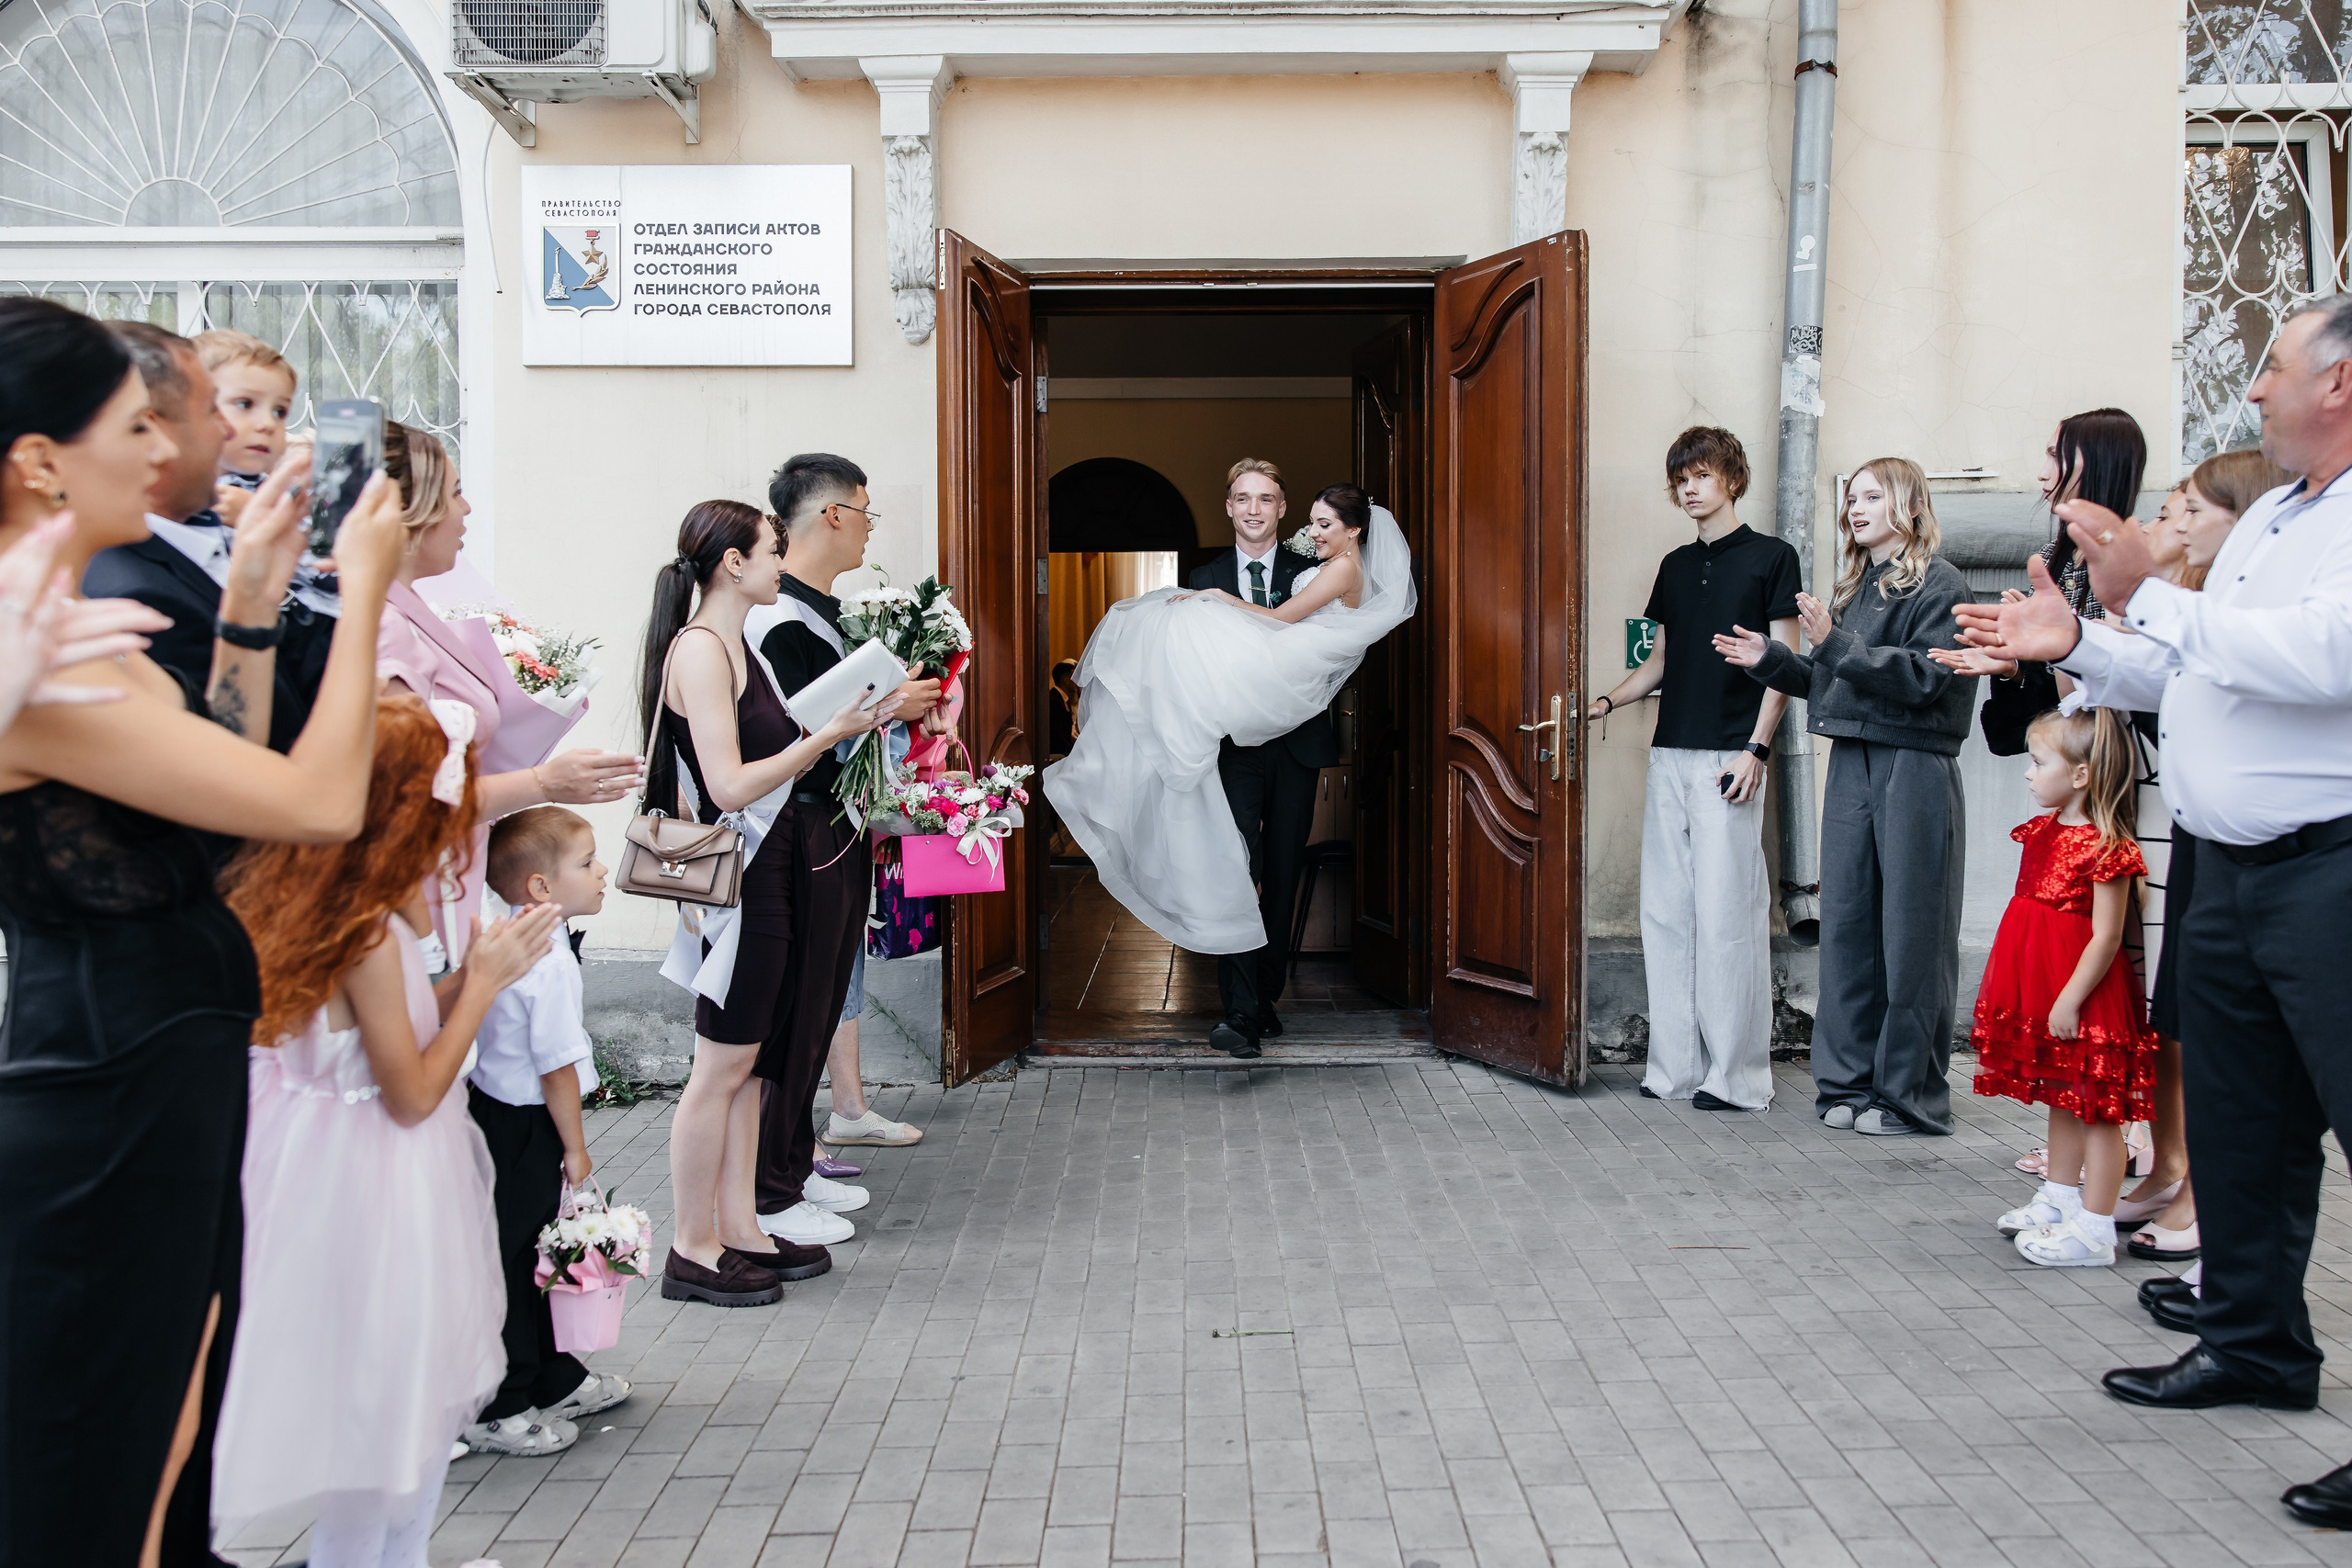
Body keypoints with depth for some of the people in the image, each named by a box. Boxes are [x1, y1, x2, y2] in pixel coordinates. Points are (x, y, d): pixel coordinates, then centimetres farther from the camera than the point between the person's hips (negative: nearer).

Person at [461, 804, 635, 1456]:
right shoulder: (550, 962, -25)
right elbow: (557, 1064, -22)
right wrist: (575, 1146, -12)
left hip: (493, 1105, 10)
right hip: (525, 1129, -10)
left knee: (535, 1255, 20)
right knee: (513, 1263, 1)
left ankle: (554, 1380, 35)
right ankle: (497, 1413, 13)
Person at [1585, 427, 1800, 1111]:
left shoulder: (1770, 557, 1)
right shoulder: (1676, 566, 17)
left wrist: (1756, 749, -12)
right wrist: (1605, 702, 6)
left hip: (1728, 758, -6)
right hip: (1670, 754, 6)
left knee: (1728, 912, -6)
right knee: (1665, 911, 5)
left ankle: (1737, 1074, 1)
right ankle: (1677, 1065, 12)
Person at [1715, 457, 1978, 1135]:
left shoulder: (1938, 584, -3)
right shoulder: (1856, 588, 18)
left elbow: (1924, 675, -16)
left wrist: (1838, 646, -20)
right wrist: (1772, 661, 10)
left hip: (1914, 768, -7)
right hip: (1852, 765, 7)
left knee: (1911, 933, -3)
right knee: (1845, 922, 6)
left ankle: (1909, 1092, 6)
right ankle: (1849, 1080, 15)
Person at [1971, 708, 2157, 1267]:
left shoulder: (2107, 848, -19)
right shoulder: (2043, 829, 8)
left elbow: (2106, 938, -19)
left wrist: (2070, 1001, -19)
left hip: (2083, 997, -9)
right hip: (2041, 990, 9)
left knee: (2095, 1107, 0)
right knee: (2061, 1099, 19)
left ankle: (2094, 1230, 5)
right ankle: (2059, 1198, 32)